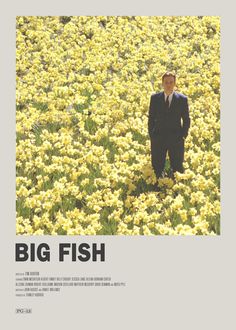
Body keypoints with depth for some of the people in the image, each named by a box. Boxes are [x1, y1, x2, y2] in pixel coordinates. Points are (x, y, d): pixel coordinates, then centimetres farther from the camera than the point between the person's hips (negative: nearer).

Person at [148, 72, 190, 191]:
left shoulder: (182, 99, -2)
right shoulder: (155, 98, 1)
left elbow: (186, 120, 4)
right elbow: (151, 118, 6)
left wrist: (183, 136, -3)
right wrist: (151, 136, 1)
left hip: (176, 139, -1)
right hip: (158, 138, 1)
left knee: (177, 167, 7)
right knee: (157, 167, 8)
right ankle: (156, 188, 23)